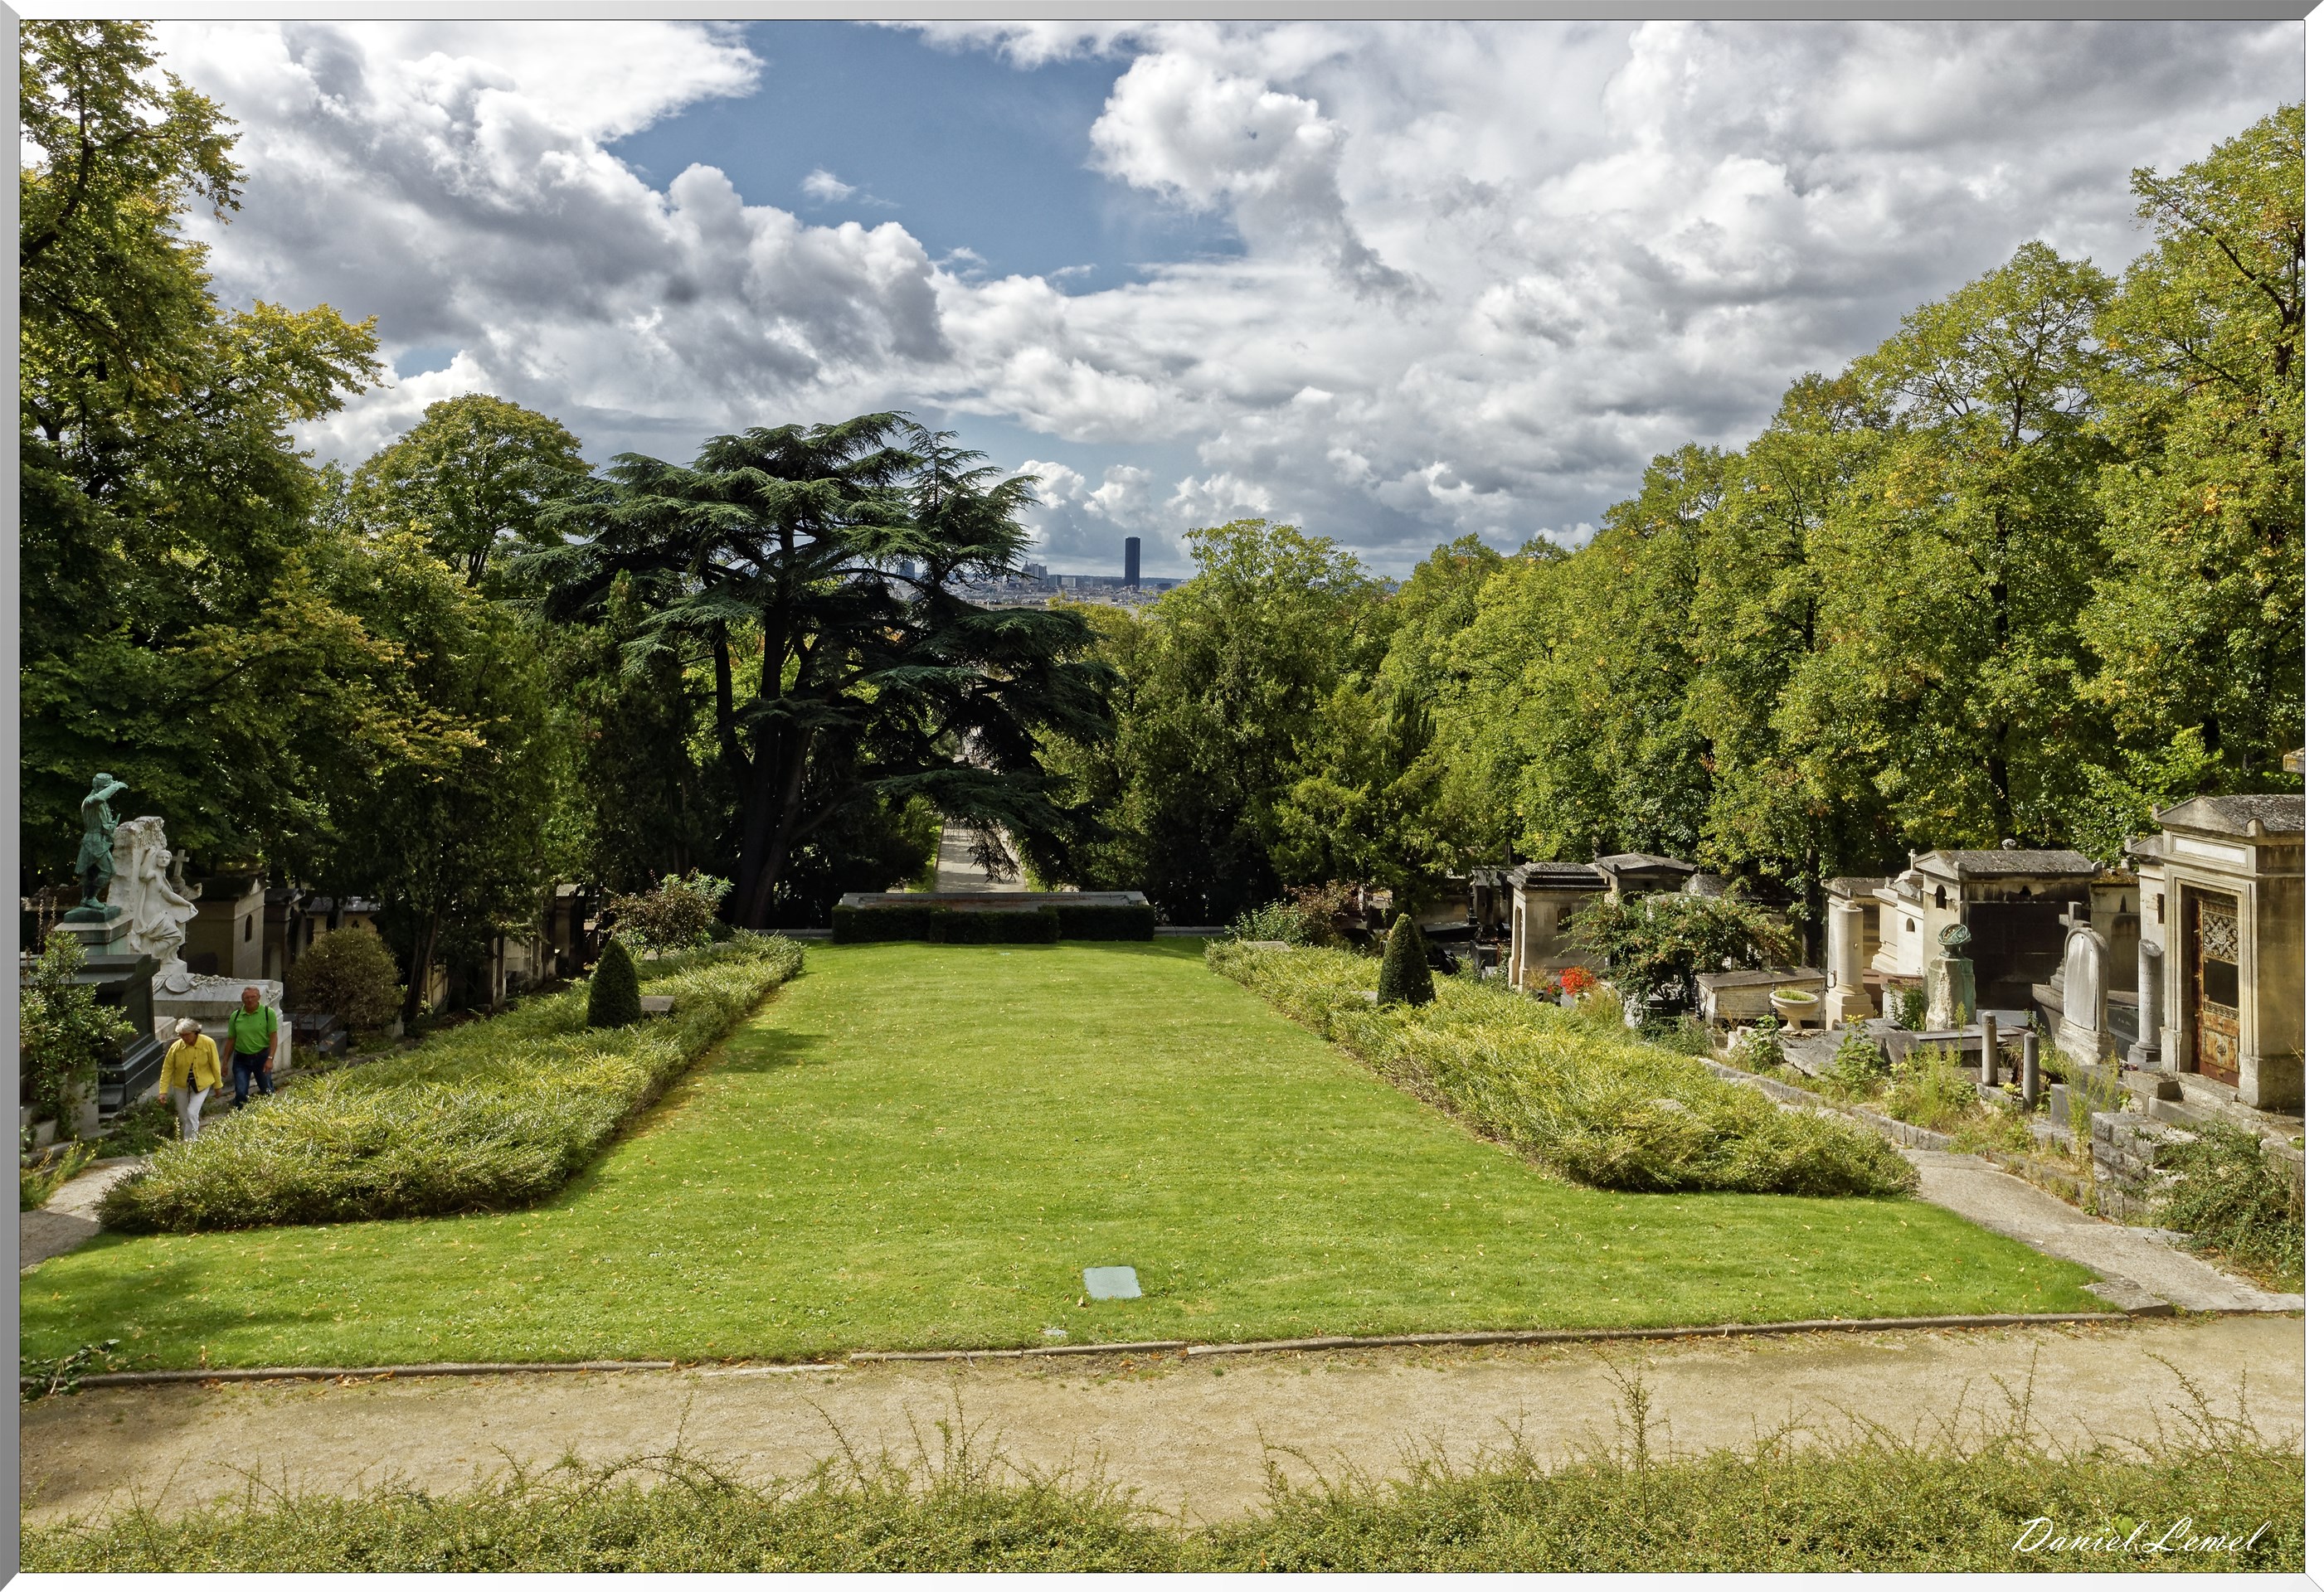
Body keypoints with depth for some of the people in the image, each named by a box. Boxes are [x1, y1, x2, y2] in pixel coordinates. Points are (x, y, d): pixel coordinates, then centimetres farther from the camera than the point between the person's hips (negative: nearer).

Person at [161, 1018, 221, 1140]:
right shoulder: (176, 1047, -16)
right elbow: (167, 1069, -8)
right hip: (181, 1086, 2)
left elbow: (215, 1065, -8)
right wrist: (163, 1091, -11)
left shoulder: (208, 1043, -18)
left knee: (192, 1113, -15)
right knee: (183, 1117, 12)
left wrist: (217, 1085, -1)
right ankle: (183, 1141, 36)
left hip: (201, 1084, -2)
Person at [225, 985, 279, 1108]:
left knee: (267, 1092, 8)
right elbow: (231, 1040, 9)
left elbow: (273, 1037, -8)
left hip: (262, 1057, -2)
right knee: (241, 1093, -4)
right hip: (241, 1059, 2)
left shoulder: (268, 1013, -6)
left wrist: (270, 1059, -16)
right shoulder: (235, 1016, 3)